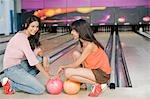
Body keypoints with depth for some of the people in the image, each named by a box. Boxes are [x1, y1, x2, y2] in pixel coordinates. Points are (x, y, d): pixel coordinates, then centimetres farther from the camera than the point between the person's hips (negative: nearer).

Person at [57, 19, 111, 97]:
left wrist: (64, 67, 1)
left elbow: (76, 64, -16)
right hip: (95, 69, 9)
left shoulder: (90, 45, -22)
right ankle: (80, 80, 11)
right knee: (76, 53, 5)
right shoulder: (84, 43, 4)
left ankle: (96, 85, -9)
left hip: (102, 74, -9)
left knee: (67, 72, -17)